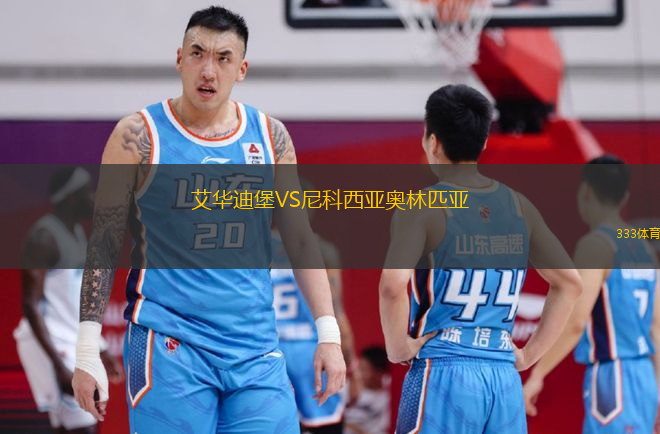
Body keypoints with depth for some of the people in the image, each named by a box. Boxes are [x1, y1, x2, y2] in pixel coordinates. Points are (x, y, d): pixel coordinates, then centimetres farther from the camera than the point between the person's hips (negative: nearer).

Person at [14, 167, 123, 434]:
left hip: (73, 346, 9)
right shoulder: (45, 236, -15)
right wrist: (59, 366, -25)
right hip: (52, 346, -9)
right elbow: (31, 305, -19)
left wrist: (99, 351, 23)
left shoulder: (76, 232, 14)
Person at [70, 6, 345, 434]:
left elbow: (300, 239, 13)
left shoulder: (270, 136, 8)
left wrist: (329, 334, 6)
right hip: (169, 346, -3)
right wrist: (88, 352, -7)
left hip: (257, 350, 4)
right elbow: (104, 246, -2)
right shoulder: (140, 136, -3)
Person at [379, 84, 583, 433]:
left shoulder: (422, 208, -7)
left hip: (443, 375, -5)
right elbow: (569, 282, 14)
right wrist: (529, 354, 15)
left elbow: (393, 285, -21)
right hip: (505, 379, 5)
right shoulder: (518, 206, 10)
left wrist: (397, 347, -6)